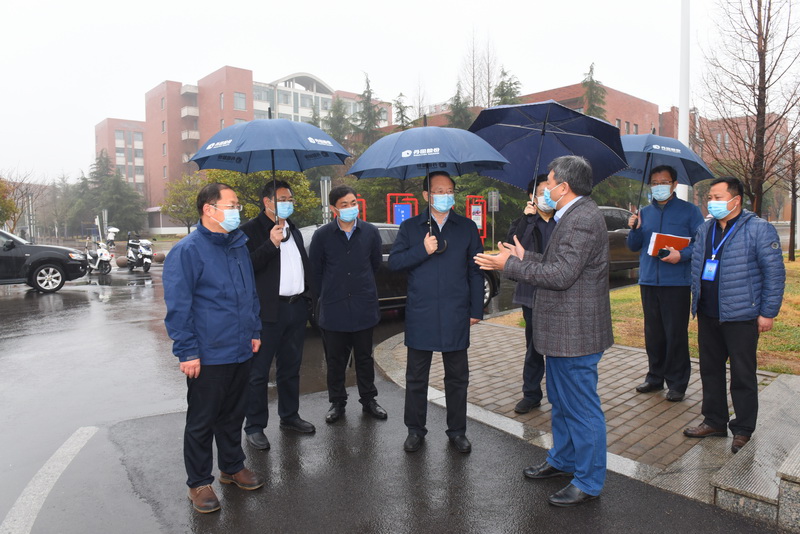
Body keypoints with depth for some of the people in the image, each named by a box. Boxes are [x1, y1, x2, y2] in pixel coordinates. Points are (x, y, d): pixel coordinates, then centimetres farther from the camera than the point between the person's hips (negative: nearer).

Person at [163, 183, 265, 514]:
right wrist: (187, 352, -16)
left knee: (233, 415, 20)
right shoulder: (187, 251, -13)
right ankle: (199, 483, 24)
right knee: (202, 422, 8)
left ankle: (232, 467, 37)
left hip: (241, 351, 7)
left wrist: (254, 332, 14)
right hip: (208, 357, -7)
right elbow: (178, 307, -14)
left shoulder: (239, 247, 9)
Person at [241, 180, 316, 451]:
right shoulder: (251, 230, -7)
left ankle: (289, 416, 31)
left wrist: (306, 296, 16)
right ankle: (255, 426, 14)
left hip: (296, 308, 7)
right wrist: (271, 244, -25)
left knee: (290, 368, 18)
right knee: (259, 372, 2)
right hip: (268, 311, -7)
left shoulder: (293, 229, 16)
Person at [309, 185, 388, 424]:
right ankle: (337, 403, 26)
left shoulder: (370, 232, -1)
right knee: (335, 359, 10)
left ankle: (368, 400, 29)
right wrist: (327, 295, 10)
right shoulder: (322, 235, -5)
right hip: (334, 309, -1)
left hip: (364, 307, 1)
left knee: (364, 357, 13)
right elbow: (315, 271, 5)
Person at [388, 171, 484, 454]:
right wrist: (423, 250, -14)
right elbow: (394, 262, -1)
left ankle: (457, 431, 25)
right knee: (416, 377, 9)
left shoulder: (467, 227, 8)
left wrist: (476, 310, 4)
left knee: (457, 376, 10)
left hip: (456, 316, 1)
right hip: (420, 315, 0)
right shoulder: (410, 227, 7)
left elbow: (476, 271, 8)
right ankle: (415, 430, 25)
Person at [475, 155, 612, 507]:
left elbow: (561, 274, -26)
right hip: (562, 330, 11)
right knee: (561, 402, 23)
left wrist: (510, 265, -20)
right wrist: (525, 257, 13)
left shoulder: (583, 219, -20)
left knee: (582, 407, 3)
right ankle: (562, 460, 40)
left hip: (575, 332, -11)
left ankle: (588, 482, 18)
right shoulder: (572, 216, 14)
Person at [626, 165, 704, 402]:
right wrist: (634, 229, -5)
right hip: (648, 282, 4)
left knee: (676, 334, -2)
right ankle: (655, 376, 23)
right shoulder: (644, 213, 15)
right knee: (653, 333, 11)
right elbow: (634, 246, 14)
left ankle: (677, 383, 9)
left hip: (676, 282, -4)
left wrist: (682, 254, -19)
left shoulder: (689, 211, 3)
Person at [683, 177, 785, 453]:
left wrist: (768, 312, -11)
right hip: (707, 316, 7)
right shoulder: (705, 230, 12)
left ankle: (743, 430, 18)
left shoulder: (759, 229, -7)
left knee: (743, 376, 4)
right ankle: (714, 421, 28)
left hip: (741, 316, -6)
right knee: (710, 371, 14)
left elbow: (775, 273, -8)